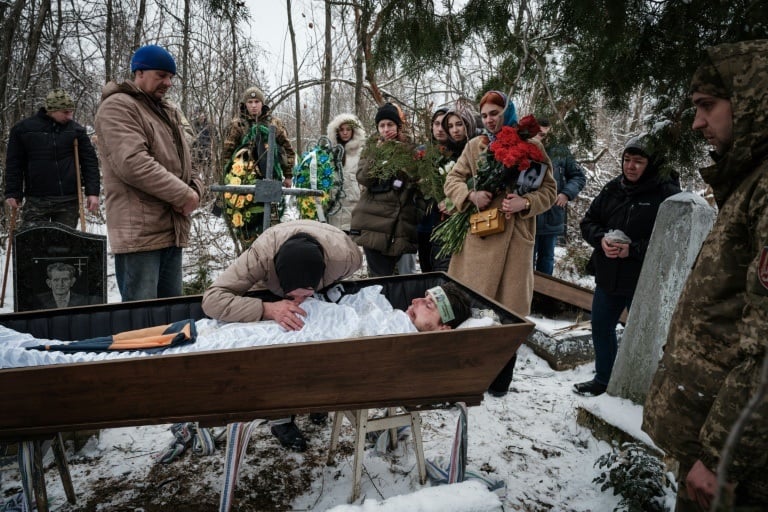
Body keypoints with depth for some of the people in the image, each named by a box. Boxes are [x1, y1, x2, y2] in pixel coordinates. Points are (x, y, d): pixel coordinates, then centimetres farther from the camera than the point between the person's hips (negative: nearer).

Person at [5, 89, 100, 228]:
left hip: (69, 200, 1)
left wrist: (92, 192, -7)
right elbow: (14, 164, 7)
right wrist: (13, 193, -1)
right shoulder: (23, 128, 4)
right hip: (36, 201, 0)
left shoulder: (76, 130, 5)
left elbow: (90, 161, 3)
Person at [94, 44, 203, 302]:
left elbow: (183, 164, 23)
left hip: (173, 230, 8)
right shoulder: (118, 107, -5)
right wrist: (183, 194, -15)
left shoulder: (168, 113, 22)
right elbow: (133, 163, -20)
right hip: (139, 232, -8)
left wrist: (195, 189, 0)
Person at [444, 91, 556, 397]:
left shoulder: (531, 147, 3)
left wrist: (525, 203, -16)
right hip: (478, 236, 2)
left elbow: (548, 190, 3)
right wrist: (471, 195, -10)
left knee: (507, 310, 3)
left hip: (514, 239, -2)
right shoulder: (475, 146, 11)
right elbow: (453, 181, 10)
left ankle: (499, 380, 19)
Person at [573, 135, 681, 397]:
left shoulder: (667, 194, -14)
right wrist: (601, 239, -12)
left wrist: (634, 249, -25)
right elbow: (588, 221, 8)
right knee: (601, 327, 18)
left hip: (644, 282, -6)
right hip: (608, 276, 7)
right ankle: (603, 380, 37)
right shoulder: (613, 188, 5)